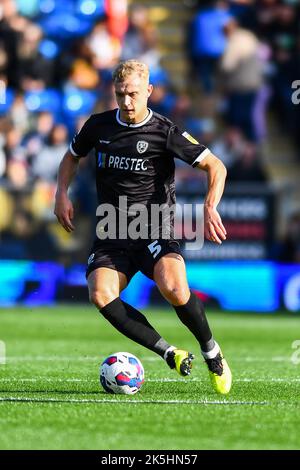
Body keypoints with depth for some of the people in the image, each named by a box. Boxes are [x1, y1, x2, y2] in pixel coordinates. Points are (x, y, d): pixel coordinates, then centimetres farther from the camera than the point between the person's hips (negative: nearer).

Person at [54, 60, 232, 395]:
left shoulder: (164, 132, -5)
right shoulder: (98, 126, 6)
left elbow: (215, 166, -2)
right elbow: (72, 156, 26)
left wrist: (210, 207, -18)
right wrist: (62, 194, 10)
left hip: (155, 230, -3)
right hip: (111, 234, 4)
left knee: (174, 288, -30)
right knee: (101, 295, -25)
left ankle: (212, 353, -3)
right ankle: (169, 354, -15)